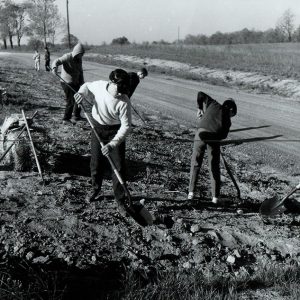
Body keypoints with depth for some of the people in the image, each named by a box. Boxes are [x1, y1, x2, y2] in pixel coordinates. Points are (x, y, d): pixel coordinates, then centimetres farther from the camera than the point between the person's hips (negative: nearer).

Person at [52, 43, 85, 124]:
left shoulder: (79, 59, 6)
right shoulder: (67, 57, -17)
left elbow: (80, 72, 11)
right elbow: (57, 61, -25)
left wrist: (82, 82, 1)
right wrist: (55, 67, -46)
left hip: (75, 83, 8)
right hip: (67, 83, -8)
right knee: (70, 101, -8)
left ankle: (77, 116, 33)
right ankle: (66, 119, 3)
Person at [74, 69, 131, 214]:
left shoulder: (124, 102, -27)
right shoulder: (99, 85, -18)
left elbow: (126, 126, -24)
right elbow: (87, 86, 6)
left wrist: (112, 144, -33)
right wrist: (81, 93, -18)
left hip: (115, 132, -3)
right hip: (98, 128, 3)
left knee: (119, 167, -2)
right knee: (96, 163, 13)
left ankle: (120, 200, 11)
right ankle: (96, 190, 37)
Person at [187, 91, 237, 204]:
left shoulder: (214, 104, 22)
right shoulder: (227, 119, 20)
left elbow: (200, 94, 26)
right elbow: (223, 136, 14)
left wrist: (200, 108, 36)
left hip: (201, 133, 1)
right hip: (214, 138, 0)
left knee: (195, 163, 11)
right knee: (214, 167, 11)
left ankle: (191, 192, 7)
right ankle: (215, 197, 11)